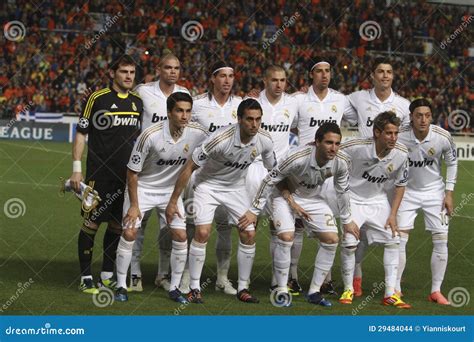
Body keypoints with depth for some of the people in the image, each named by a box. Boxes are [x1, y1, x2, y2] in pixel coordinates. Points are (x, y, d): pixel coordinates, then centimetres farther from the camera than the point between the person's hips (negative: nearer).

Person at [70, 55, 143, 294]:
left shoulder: (138, 101, 9)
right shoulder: (97, 98, -5)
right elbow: (81, 133, -3)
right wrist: (76, 169, -8)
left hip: (127, 175, 5)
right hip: (99, 173, -5)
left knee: (118, 224, 8)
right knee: (91, 222, -4)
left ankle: (107, 275, 17)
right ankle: (86, 278, 3)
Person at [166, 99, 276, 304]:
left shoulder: (264, 140, -17)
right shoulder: (220, 139, -32)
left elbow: (274, 170, 4)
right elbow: (189, 168, -23)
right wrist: (173, 201, -21)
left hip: (236, 187, 4)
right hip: (208, 185, -4)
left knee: (249, 234, -5)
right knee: (202, 233, -17)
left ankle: (243, 288, 8)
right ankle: (194, 288, -5)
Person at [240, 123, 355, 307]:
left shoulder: (340, 164, -21)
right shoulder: (298, 158, -36)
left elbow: (342, 191, 0)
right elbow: (269, 180, -24)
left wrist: (347, 220, 9)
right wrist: (254, 211, -19)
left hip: (313, 199, 5)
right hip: (285, 196, -5)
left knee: (332, 239, -6)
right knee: (286, 237, -25)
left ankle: (314, 292, 6)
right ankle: (281, 290, -9)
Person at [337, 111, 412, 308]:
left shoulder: (401, 154, -15)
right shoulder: (357, 147, -27)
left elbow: (400, 185, 1)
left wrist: (393, 214, -3)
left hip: (378, 201, 4)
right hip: (352, 198, -4)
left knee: (392, 241, -5)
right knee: (349, 243, -15)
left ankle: (390, 294, 2)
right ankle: (348, 289, 6)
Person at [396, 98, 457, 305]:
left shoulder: (443, 137, -17)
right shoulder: (399, 138, -21)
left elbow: (452, 162, 2)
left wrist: (449, 193, -1)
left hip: (435, 192, 1)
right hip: (408, 192, -1)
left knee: (441, 240, -3)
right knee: (399, 239, -9)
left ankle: (436, 291, 8)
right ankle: (395, 289, 2)